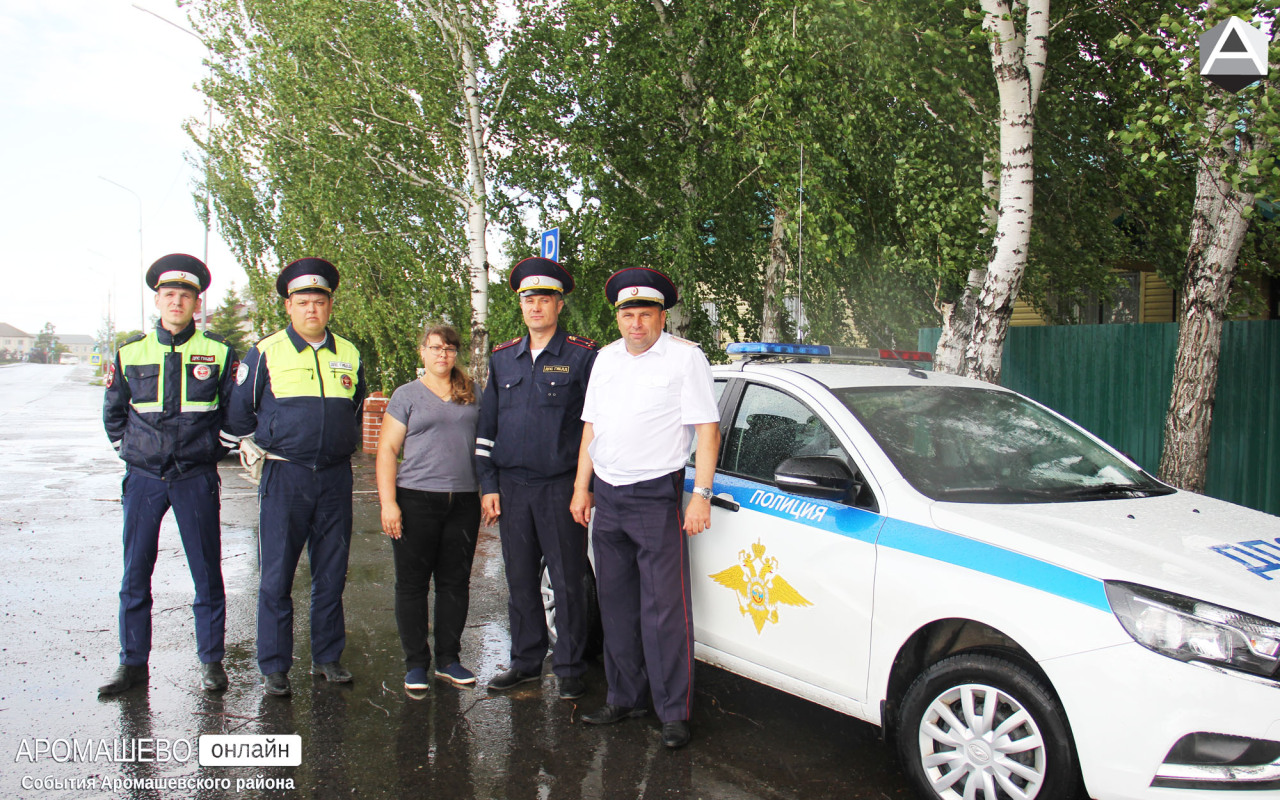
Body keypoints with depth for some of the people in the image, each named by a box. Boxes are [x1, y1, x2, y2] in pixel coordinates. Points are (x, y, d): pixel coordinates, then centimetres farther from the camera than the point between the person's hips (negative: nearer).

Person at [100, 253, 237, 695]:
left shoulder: (218, 352, 0)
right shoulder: (130, 353, 6)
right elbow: (113, 412, 18)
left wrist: (215, 449, 6)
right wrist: (130, 449, 13)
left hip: (197, 477, -2)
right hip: (143, 477, 2)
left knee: (207, 572, 4)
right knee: (135, 574, 6)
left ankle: (211, 660, 15)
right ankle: (132, 662, 18)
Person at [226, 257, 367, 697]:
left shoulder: (349, 356, 9)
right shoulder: (265, 353, -1)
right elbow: (238, 415, 6)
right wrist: (275, 439, 10)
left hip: (335, 477, 3)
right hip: (284, 476, -3)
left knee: (331, 574, 9)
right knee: (276, 577, -1)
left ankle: (327, 657, 22)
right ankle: (274, 667, 10)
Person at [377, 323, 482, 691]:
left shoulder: (471, 394, 13)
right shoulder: (407, 395, 4)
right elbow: (387, 449, 1)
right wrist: (388, 502, -9)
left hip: (464, 500, 3)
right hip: (416, 499, -3)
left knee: (455, 582, 7)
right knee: (413, 582, 2)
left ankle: (448, 659, 19)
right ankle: (416, 663, 13)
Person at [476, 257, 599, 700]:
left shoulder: (582, 356, -1)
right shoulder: (502, 358, 12)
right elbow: (487, 426, 14)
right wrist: (488, 485, 7)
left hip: (562, 487, -4)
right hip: (512, 487, 4)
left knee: (569, 581, 2)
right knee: (520, 580, 11)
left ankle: (570, 668, 14)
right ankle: (526, 662, 25)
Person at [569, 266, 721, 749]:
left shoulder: (685, 357, -4)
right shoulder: (606, 358, 15)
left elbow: (707, 429, -8)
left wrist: (701, 496, -14)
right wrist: (582, 487, 13)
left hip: (656, 496, -6)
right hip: (607, 497, 6)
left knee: (665, 610, -6)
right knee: (617, 606, 12)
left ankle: (674, 712, 3)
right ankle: (625, 698, 23)